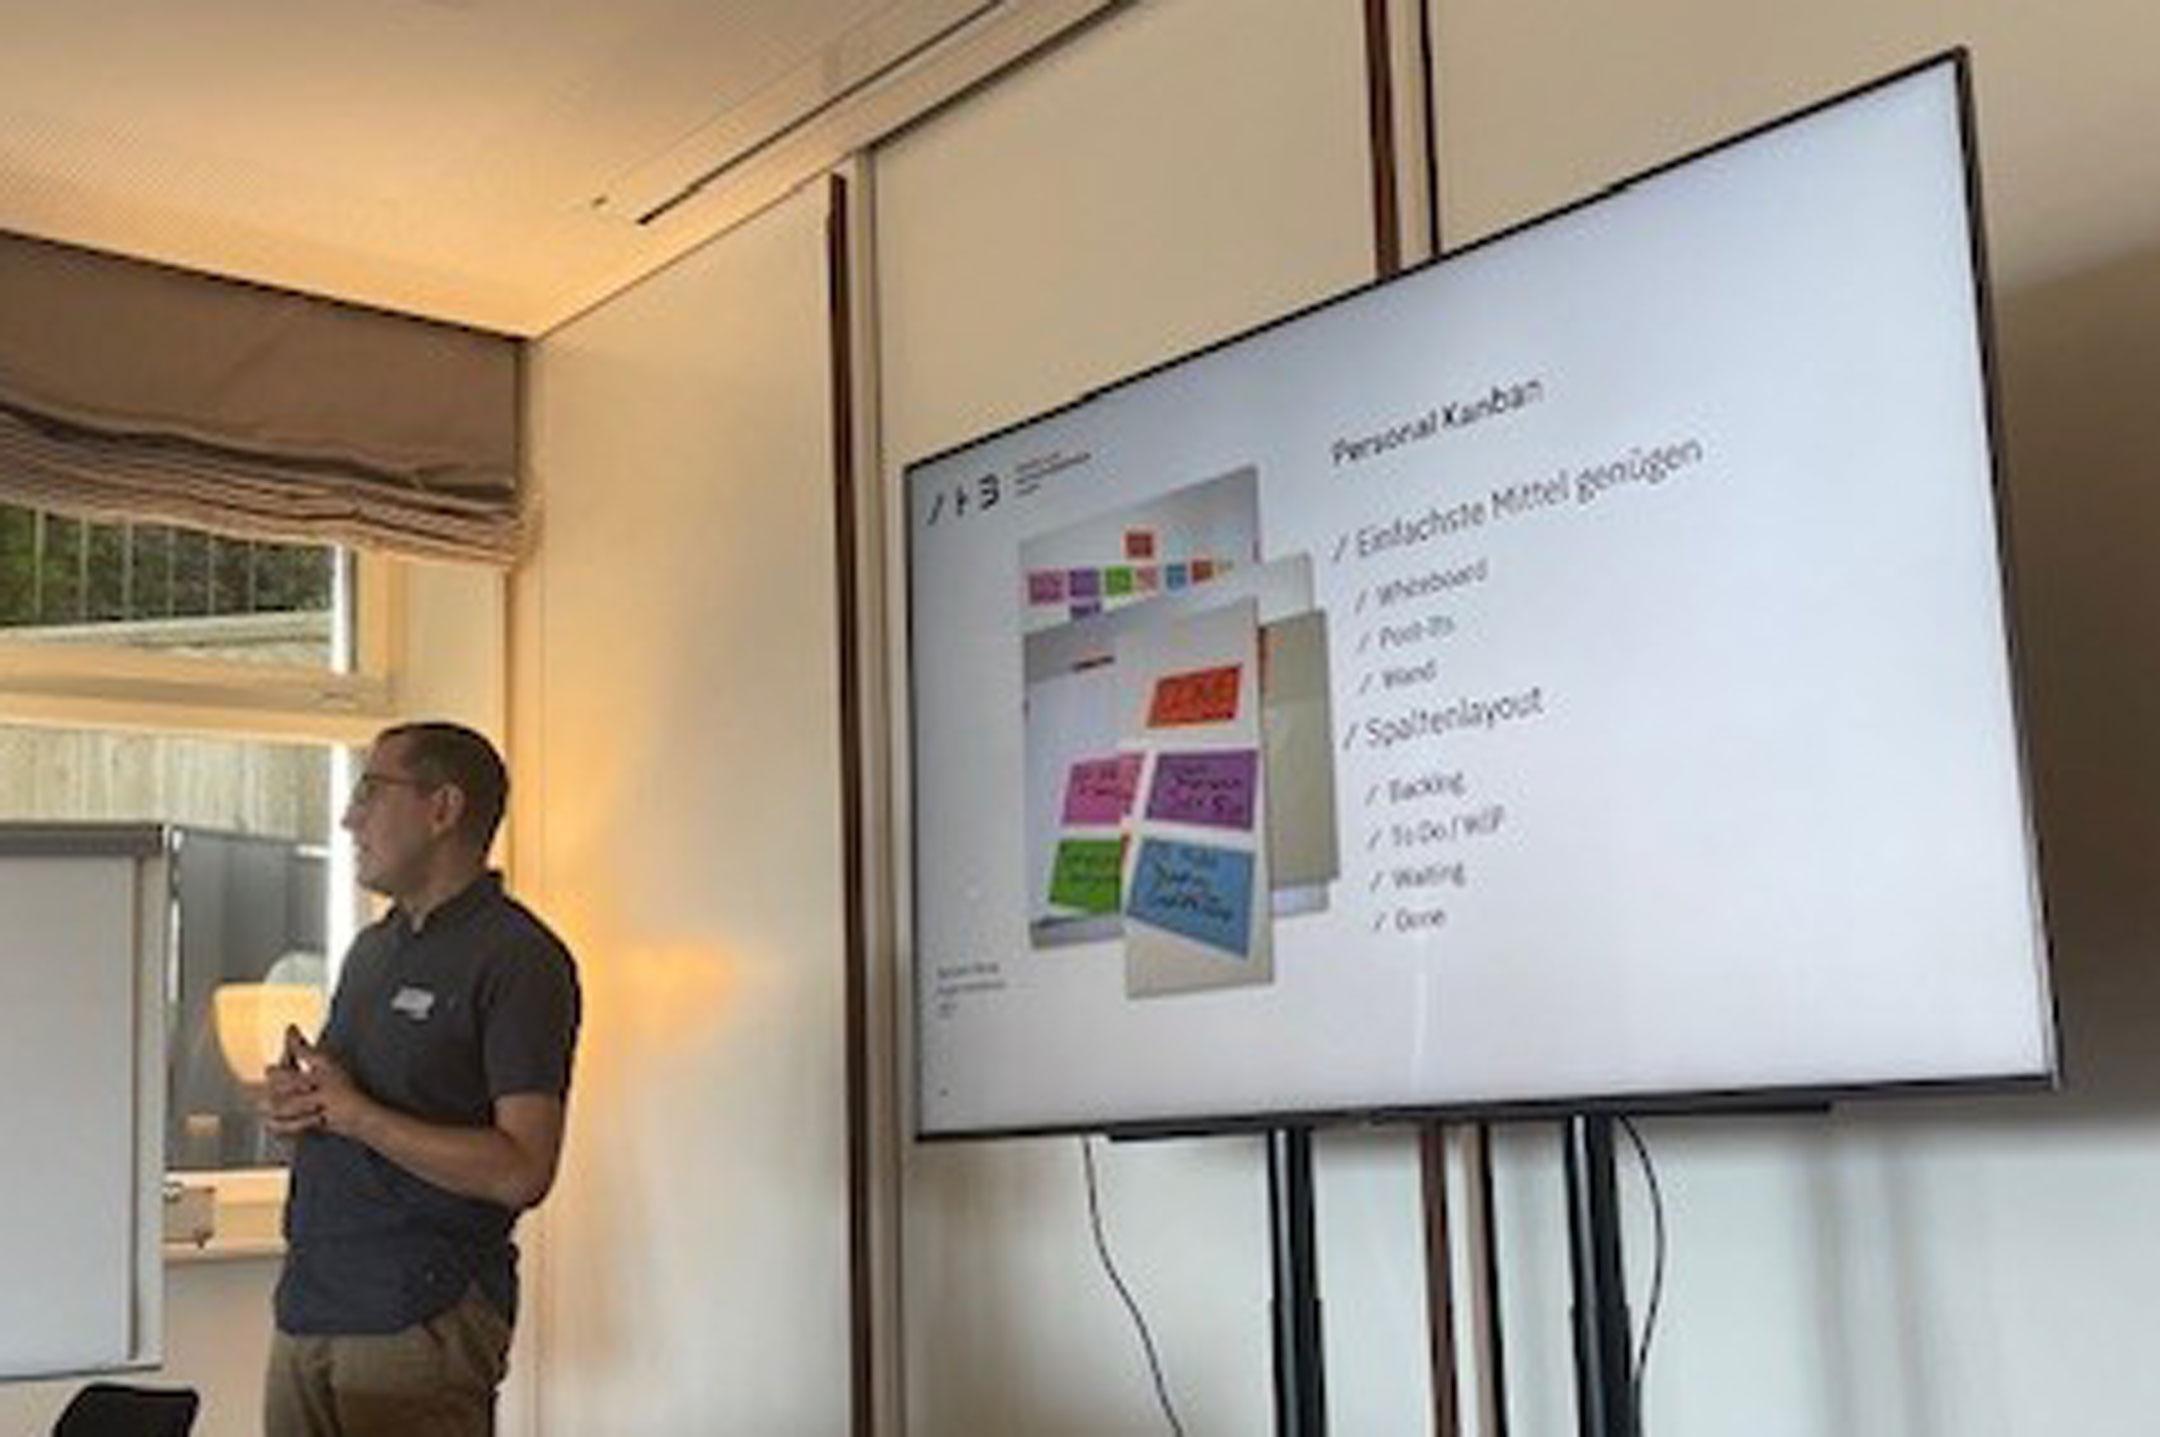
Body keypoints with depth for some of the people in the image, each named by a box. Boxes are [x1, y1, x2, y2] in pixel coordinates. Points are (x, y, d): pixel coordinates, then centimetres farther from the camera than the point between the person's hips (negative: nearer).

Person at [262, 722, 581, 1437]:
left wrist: (353, 1113, -17)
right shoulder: (373, 948, 16)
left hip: (421, 1322, -7)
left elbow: (521, 1172, -19)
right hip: (305, 1307, 8)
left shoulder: (518, 958, -12)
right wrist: (288, 1103, 0)